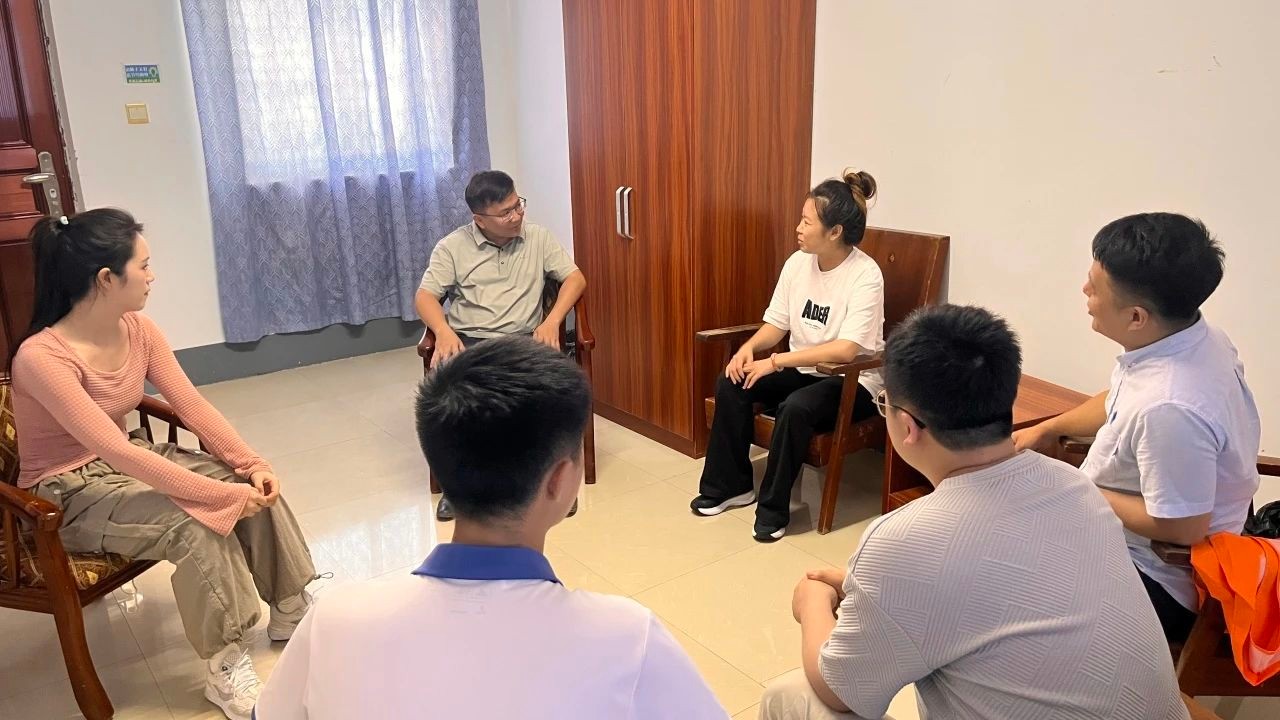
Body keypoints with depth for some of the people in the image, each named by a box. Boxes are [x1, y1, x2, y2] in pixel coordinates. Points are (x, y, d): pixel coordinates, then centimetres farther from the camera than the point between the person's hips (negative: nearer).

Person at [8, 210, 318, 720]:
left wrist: (251, 465, -19)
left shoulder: (138, 329, -6)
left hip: (124, 462, 7)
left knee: (257, 488, -11)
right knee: (194, 524, -29)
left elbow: (193, 407, -5)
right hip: (68, 493, -7)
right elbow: (118, 452, -35)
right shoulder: (42, 358, -29)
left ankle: (290, 613, 7)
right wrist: (225, 494, -35)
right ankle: (225, 670, -12)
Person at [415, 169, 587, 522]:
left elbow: (575, 278, 4)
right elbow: (425, 296, -2)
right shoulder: (452, 247, 2)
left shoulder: (538, 237, 6)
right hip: (468, 341, 0)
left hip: (523, 338, 1)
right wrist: (444, 331, -23)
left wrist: (552, 320, -13)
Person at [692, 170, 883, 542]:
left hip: (852, 381, -6)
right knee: (730, 384, -13)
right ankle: (730, 484, 2)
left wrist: (776, 361, -30)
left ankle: (774, 507, -14)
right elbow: (777, 323, 5)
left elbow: (847, 350, -29)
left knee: (796, 407, -34)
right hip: (801, 369, 7)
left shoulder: (865, 275, -21)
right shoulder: (798, 262, -2)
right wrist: (749, 347, -17)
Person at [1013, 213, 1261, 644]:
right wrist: (1048, 429, 10)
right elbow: (1121, 402, 11)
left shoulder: (1170, 408, -38)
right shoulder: (1189, 334, -8)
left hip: (1159, 583, -9)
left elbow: (1181, 528, -28)